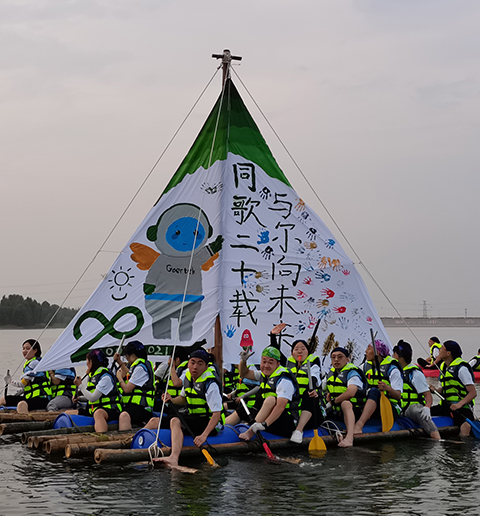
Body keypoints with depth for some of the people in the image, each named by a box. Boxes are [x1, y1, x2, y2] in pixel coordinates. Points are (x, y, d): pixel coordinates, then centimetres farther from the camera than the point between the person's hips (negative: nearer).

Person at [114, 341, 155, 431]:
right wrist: (120, 362, 39)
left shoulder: (141, 368, -12)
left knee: (124, 416, -41)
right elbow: (129, 374, 45)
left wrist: (119, 377, 4)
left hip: (141, 408, -11)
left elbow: (126, 389, -15)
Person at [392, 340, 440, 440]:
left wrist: (427, 408, -30)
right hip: (398, 409, 8)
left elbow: (428, 395, -9)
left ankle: (437, 437, -56)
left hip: (413, 407, -8)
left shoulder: (414, 373, -3)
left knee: (416, 411, -41)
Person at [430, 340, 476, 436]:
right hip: (446, 405, 8)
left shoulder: (461, 368, -12)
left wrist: (459, 404, -30)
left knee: (465, 427, -36)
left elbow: (473, 393, -16)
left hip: (462, 406, -8)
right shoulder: (443, 366, 14)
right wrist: (435, 390, 0)